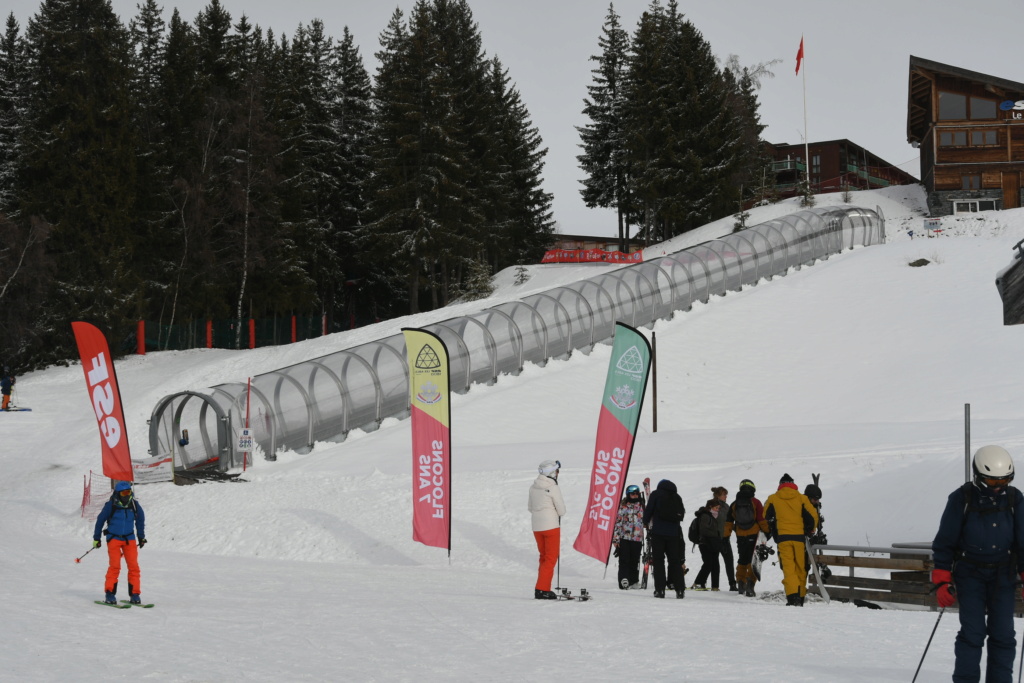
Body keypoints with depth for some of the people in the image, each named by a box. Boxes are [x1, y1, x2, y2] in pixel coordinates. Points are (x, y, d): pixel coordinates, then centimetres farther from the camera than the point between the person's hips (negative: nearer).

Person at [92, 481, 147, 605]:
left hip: (129, 539, 3)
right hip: (114, 538, -3)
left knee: (133, 566, -4)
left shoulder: (134, 505, -2)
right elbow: (100, 520, -2)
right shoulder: (111, 505, -12)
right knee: (115, 566, -13)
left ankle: (134, 594, 3)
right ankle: (110, 594, -5)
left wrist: (141, 537, 21)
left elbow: (140, 520, 15)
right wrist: (96, 538, 3)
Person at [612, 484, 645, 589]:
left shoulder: (641, 505, 11)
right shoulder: (623, 505, 1)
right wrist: (616, 538, -5)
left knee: (635, 561, 6)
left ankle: (634, 581, 16)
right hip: (624, 537, -3)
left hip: (637, 538, 3)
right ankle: (624, 580, -12)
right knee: (624, 560, -9)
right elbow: (617, 521, -1)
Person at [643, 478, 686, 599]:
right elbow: (682, 513, 13)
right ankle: (679, 589, 4)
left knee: (658, 560, 0)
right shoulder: (677, 497, 11)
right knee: (675, 561, 9)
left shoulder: (656, 494, 1)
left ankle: (660, 589, -8)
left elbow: (649, 510, 0)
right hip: (674, 533, 3)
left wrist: (646, 523, 17)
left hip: (658, 532, -3)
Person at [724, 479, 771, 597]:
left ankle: (741, 583, 15)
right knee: (753, 560, -3)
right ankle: (750, 582, -15)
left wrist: (726, 536, 14)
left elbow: (728, 521, 8)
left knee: (742, 560, 16)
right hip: (754, 535, -3)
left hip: (740, 537, 4)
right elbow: (762, 519, -6)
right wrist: (767, 531, 5)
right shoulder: (755, 503, -5)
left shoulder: (734, 504, 6)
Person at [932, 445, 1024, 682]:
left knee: (1003, 634, 0)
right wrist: (942, 581, -6)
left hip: (1003, 575, 3)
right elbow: (944, 542, -2)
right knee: (972, 632, -9)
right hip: (970, 574, -2)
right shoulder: (961, 499, -8)